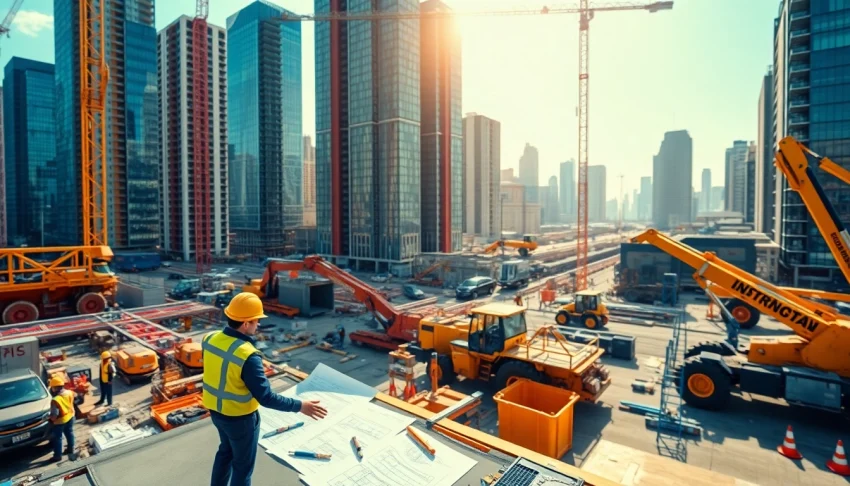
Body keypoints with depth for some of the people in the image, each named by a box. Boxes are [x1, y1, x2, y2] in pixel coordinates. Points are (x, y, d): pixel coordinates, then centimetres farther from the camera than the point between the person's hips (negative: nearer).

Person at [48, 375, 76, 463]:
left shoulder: (55, 400, -31)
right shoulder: (70, 393, -11)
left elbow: (54, 415, -26)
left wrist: (51, 419, -6)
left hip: (60, 421, -6)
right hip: (70, 416, 6)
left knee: (57, 438, 11)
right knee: (69, 433, 23)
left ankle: (57, 456, 23)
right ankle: (71, 449, 39)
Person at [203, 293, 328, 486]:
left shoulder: (210, 339, -11)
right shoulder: (247, 355, -34)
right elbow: (265, 397, -30)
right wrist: (299, 406, -22)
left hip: (216, 410, 7)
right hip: (240, 418, -7)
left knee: (226, 451, 32)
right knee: (243, 464, 16)